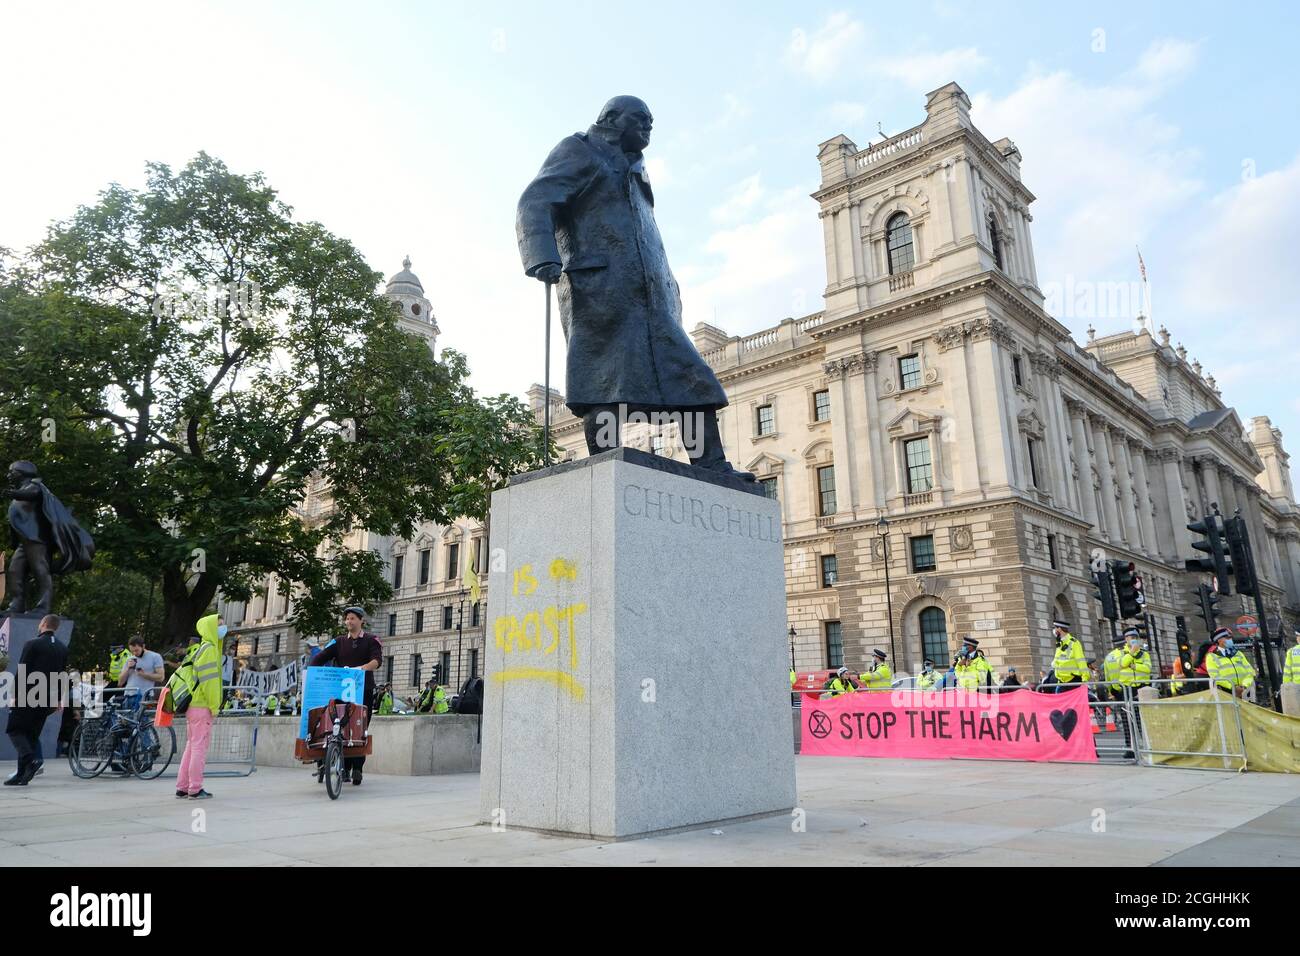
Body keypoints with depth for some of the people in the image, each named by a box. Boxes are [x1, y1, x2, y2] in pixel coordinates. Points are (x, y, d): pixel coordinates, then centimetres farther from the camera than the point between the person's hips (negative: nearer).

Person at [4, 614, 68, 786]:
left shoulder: (32, 644, -9)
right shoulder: (63, 648, 10)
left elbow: (22, 672, -11)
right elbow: (62, 674, 13)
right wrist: (59, 699, 18)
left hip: (29, 696, -6)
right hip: (48, 700, 6)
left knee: (14, 729, 3)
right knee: (32, 734, 11)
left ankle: (31, 758, -19)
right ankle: (22, 774, 10)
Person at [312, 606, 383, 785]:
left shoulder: (371, 640, 3)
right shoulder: (340, 642, 13)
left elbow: (377, 660, -13)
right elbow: (320, 658, 4)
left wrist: (361, 668, -32)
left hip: (364, 691, -2)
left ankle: (357, 769, 1)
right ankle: (345, 767, 8)